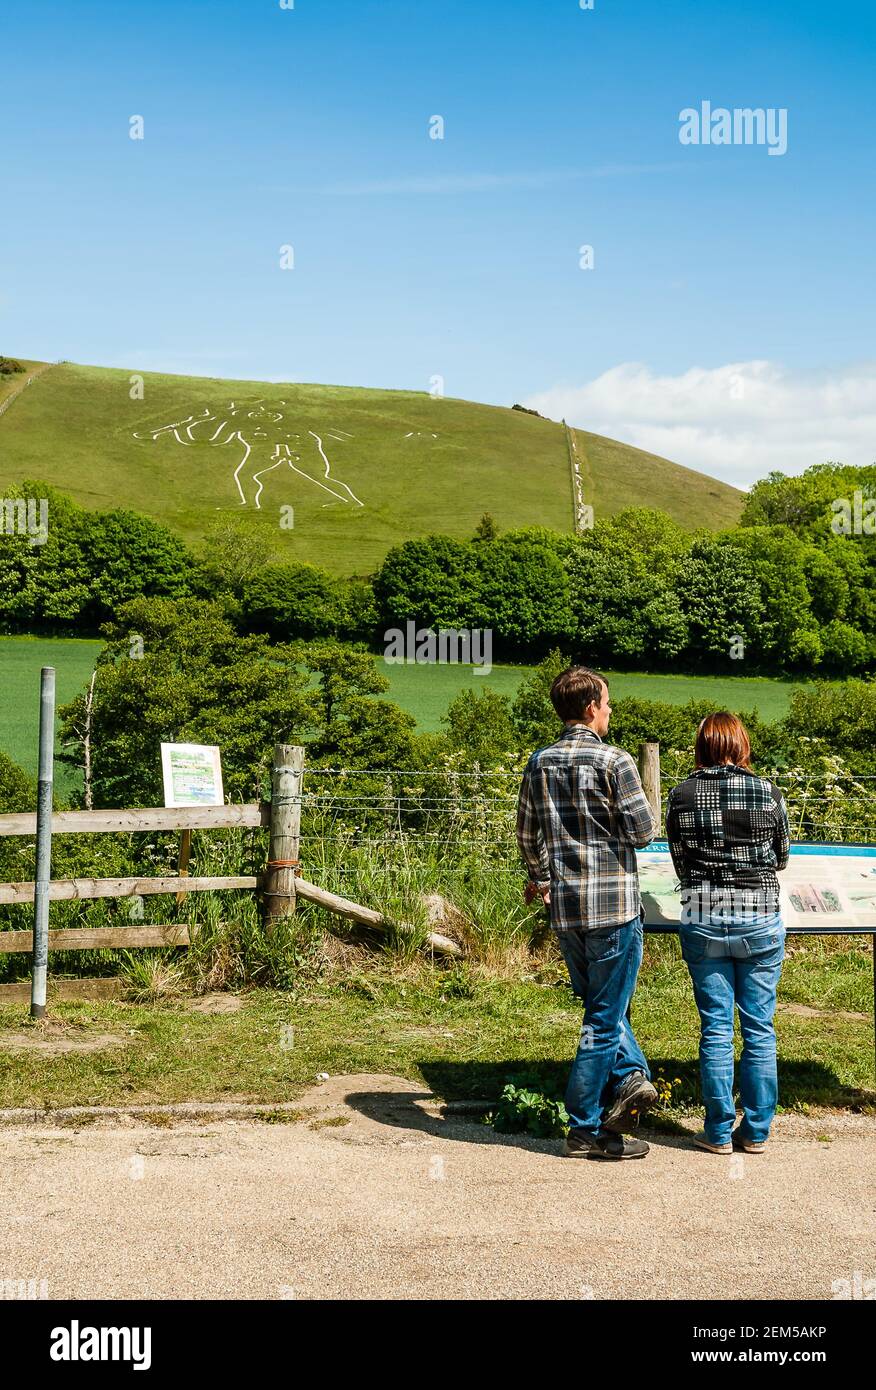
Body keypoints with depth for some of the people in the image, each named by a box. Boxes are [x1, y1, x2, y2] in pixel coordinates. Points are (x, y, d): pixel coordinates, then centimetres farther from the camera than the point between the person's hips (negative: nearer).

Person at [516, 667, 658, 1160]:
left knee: (601, 1004, 23)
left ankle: (628, 1075, 5)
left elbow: (528, 834, 16)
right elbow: (643, 832, -11)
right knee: (604, 1017, 4)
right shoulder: (614, 760, -12)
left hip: (565, 906, 5)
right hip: (614, 903, -5)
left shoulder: (539, 763, 7)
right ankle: (587, 1130, 10)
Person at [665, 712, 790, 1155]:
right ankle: (756, 1131, 16)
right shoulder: (768, 794, -4)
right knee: (759, 1029, 9)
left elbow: (680, 865, 7)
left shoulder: (681, 796, -3)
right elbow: (781, 858, 10)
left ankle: (719, 1132, 14)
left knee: (715, 1029, 8)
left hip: (703, 923, 0)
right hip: (761, 923, 0)